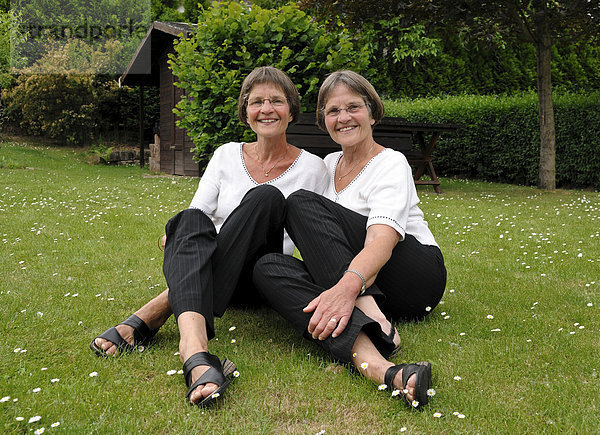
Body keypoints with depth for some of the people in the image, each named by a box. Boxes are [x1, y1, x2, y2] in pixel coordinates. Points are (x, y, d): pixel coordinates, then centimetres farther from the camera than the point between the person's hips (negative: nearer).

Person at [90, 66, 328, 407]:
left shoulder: (312, 168, 3)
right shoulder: (227, 154, 10)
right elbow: (198, 215, 5)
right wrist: (179, 240, -19)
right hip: (203, 270, 2)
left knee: (266, 197, -31)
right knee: (192, 220, -33)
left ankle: (157, 312, -38)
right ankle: (195, 346, -58)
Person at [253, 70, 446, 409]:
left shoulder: (392, 164, -6)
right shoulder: (329, 164, 16)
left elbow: (383, 238, -27)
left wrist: (349, 284, -45)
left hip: (417, 276, -6)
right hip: (352, 286, 6)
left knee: (302, 202, -20)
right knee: (269, 267, -24)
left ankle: (373, 316, -35)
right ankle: (373, 362, -46)